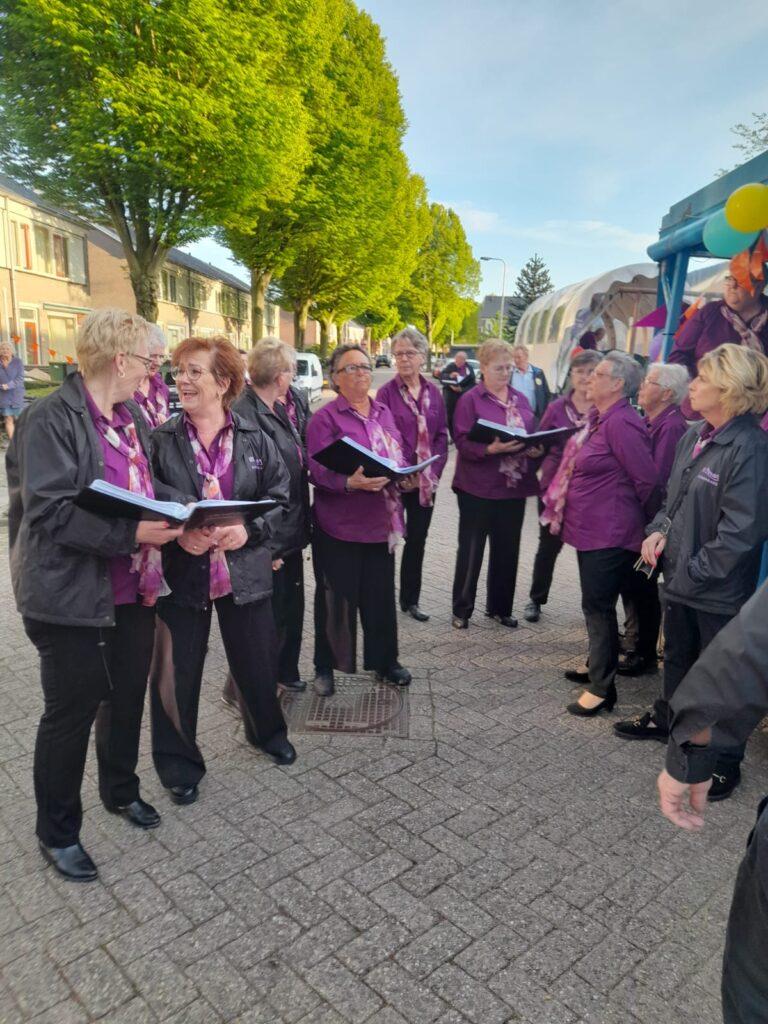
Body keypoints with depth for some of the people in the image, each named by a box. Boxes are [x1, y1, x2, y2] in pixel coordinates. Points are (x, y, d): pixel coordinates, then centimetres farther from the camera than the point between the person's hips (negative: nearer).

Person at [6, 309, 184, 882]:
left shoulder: (131, 417, 8)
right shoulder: (50, 419, -16)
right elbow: (50, 511, -23)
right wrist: (131, 534, -29)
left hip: (133, 589, 8)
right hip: (72, 595, -7)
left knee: (128, 696, 20)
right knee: (73, 710, 7)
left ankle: (120, 789, 45)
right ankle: (57, 833, 29)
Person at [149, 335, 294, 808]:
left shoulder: (255, 438, -1)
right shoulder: (161, 440, -3)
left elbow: (281, 497, -1)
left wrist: (249, 530, -18)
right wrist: (179, 535, -20)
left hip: (245, 569, 1)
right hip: (182, 571, -1)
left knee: (256, 660, 17)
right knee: (176, 672, 9)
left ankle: (268, 730, 46)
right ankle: (179, 761, 31)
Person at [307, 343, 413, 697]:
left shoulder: (383, 412, 14)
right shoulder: (325, 418, -6)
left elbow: (398, 455, 18)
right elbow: (319, 470, -14)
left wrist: (407, 476, -4)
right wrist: (350, 483, -31)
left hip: (381, 521, 6)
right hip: (339, 522, -5)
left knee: (380, 594, 13)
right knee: (337, 597, 4)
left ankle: (384, 661, 29)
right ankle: (325, 667, 21)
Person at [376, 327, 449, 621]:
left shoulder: (433, 392, 6)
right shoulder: (386, 392, -6)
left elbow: (442, 434, 7)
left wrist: (434, 471, -5)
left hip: (427, 479, 4)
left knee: (418, 539, 11)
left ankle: (410, 599, 24)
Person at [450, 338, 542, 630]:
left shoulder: (520, 399, 11)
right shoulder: (470, 400, -6)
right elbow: (462, 442, -13)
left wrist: (535, 450, -7)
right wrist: (491, 448, -29)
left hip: (514, 486, 5)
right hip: (478, 487, -5)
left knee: (507, 550, 12)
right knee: (471, 550, 5)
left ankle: (499, 607, 27)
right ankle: (462, 609, 17)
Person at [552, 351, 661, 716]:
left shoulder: (621, 423, -21)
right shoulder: (598, 418, 10)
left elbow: (646, 480, -20)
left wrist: (653, 524, -7)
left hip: (609, 534, -10)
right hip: (591, 528, 10)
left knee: (599, 605, -3)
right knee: (596, 603, 21)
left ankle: (602, 687, 9)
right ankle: (598, 664, 38)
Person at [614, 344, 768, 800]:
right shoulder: (695, 435, 4)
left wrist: (695, 573, -18)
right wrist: (659, 530, 0)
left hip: (719, 588, -8)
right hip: (679, 575, 8)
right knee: (677, 656, 26)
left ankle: (724, 761, 28)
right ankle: (667, 718, 48)